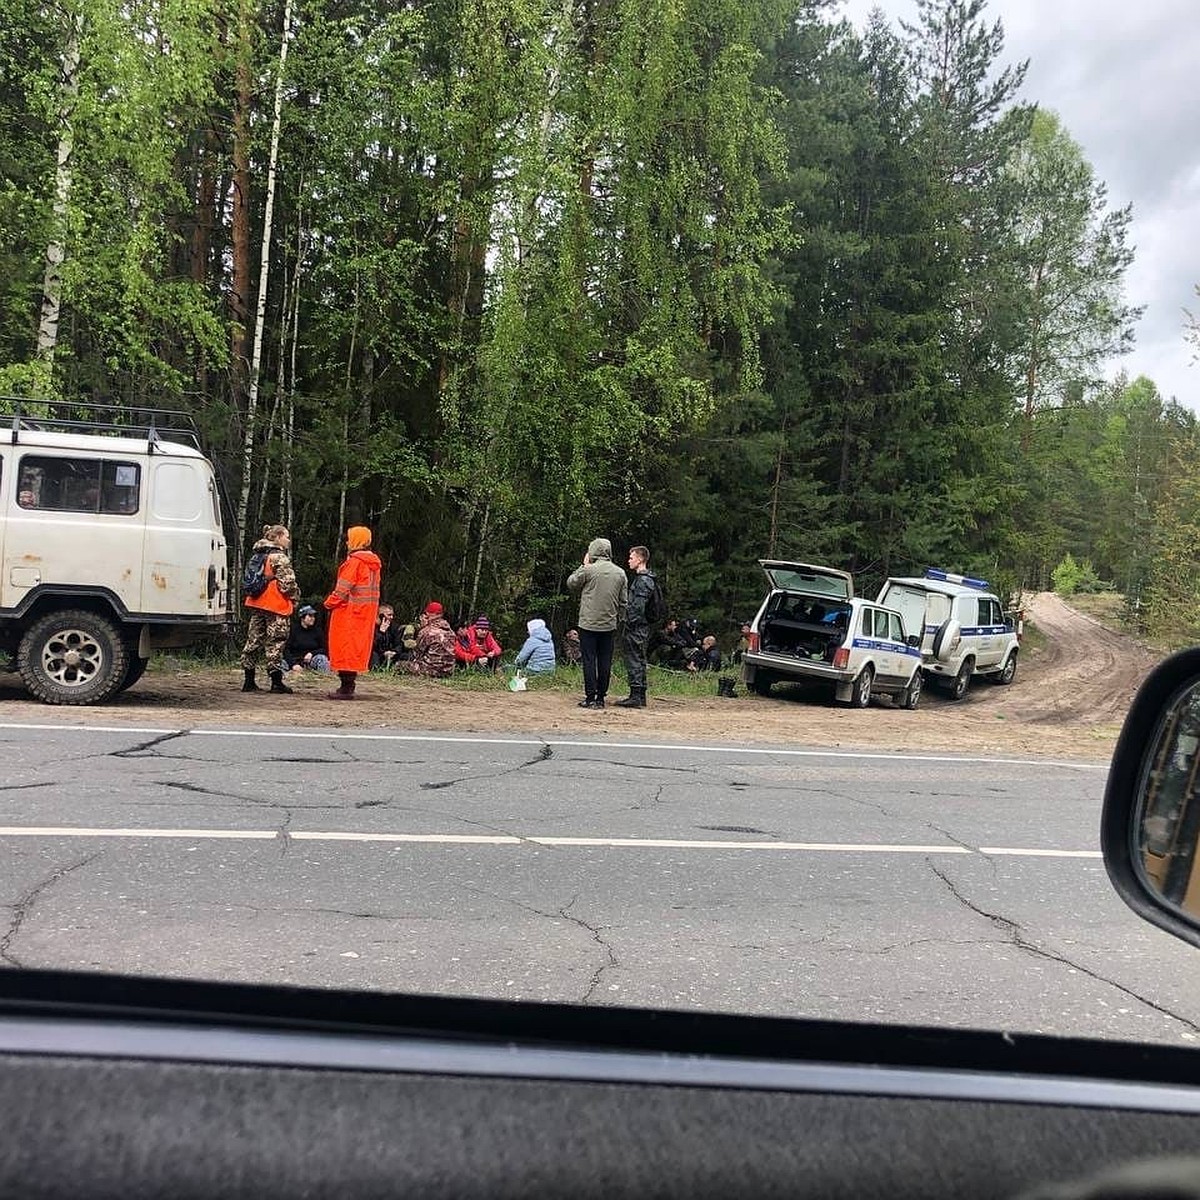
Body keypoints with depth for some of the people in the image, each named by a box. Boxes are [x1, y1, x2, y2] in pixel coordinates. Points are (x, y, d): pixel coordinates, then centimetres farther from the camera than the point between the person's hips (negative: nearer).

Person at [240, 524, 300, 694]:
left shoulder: (258, 555, 16)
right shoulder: (279, 557, -12)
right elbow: (287, 581, -17)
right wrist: (295, 597, -2)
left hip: (257, 603, 9)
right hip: (276, 606, -9)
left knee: (254, 640, 9)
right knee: (276, 641, -4)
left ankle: (249, 681, 12)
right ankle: (276, 681, -2)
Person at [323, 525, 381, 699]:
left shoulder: (355, 560, -14)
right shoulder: (374, 562, 12)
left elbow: (343, 587, -16)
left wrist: (331, 602, -4)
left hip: (350, 610, -8)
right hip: (367, 611, 8)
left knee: (345, 646, -5)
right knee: (357, 646, 12)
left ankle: (346, 688, -6)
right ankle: (348, 685, 16)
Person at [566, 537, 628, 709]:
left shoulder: (589, 570, -9)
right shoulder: (620, 573, 5)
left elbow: (571, 583, 6)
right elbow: (623, 601, 9)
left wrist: (583, 565, 11)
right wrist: (619, 619, 18)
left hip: (589, 624, -4)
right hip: (609, 625, 4)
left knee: (589, 660, 0)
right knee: (605, 662, 8)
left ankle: (590, 698, -1)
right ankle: (601, 697, 11)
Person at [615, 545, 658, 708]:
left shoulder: (643, 581, -15)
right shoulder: (645, 578, 18)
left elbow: (637, 606, -21)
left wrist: (630, 622, -17)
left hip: (636, 627, -10)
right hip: (643, 627, 10)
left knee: (634, 661, -8)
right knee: (639, 661, 12)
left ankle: (635, 696, -8)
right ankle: (640, 696, 17)